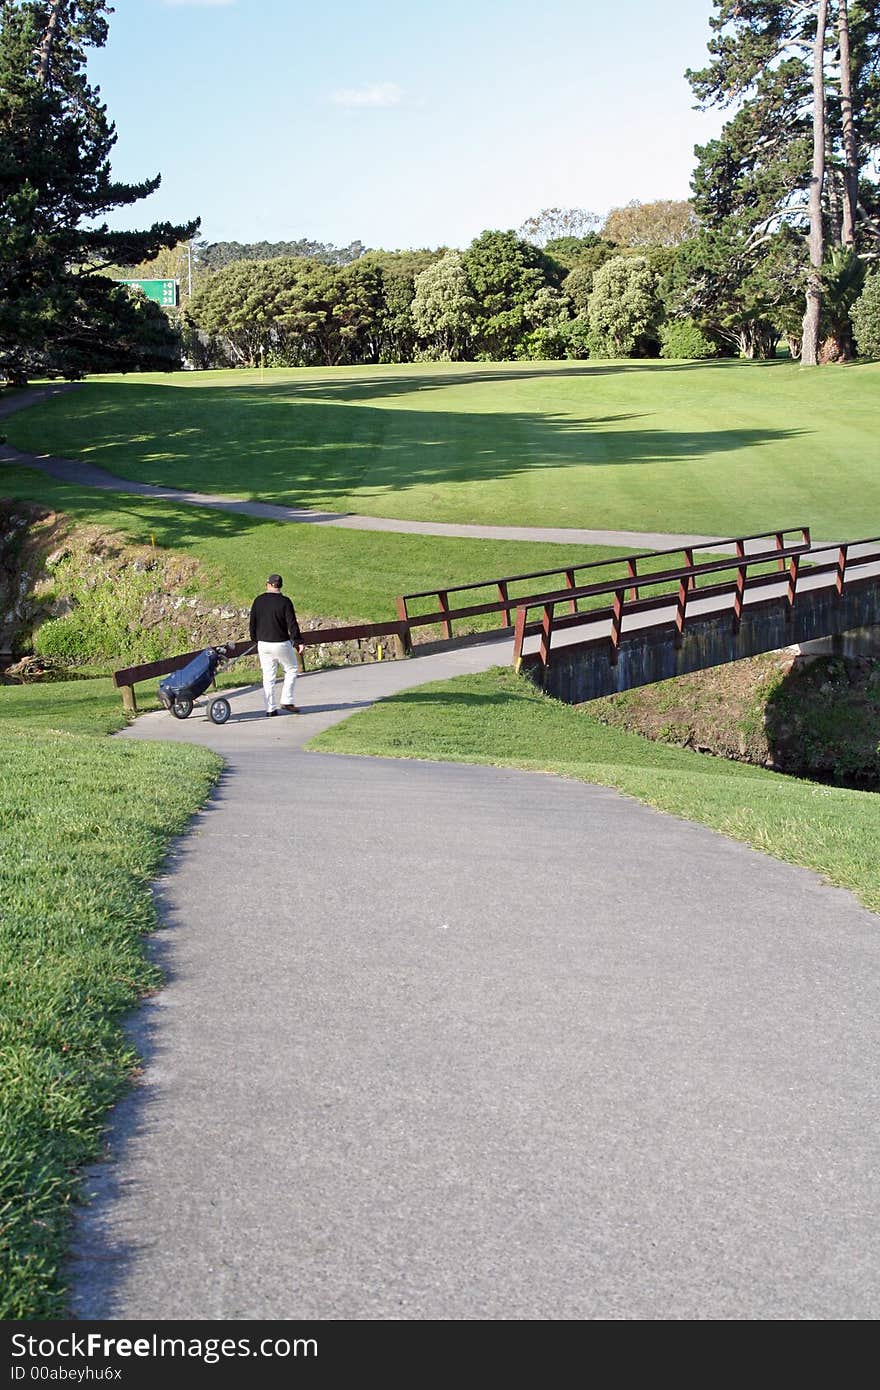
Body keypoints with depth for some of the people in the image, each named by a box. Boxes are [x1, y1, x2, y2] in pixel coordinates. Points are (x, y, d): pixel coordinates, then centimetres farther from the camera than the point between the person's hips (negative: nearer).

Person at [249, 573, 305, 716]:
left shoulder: (258, 601, 2)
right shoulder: (284, 601, -9)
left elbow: (252, 623, 8)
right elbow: (292, 624, -11)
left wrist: (255, 640, 22)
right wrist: (299, 642, -6)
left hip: (263, 644, 4)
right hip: (281, 643, -3)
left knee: (268, 677, 7)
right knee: (291, 670, 13)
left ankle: (270, 709, 6)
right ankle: (286, 701, 2)